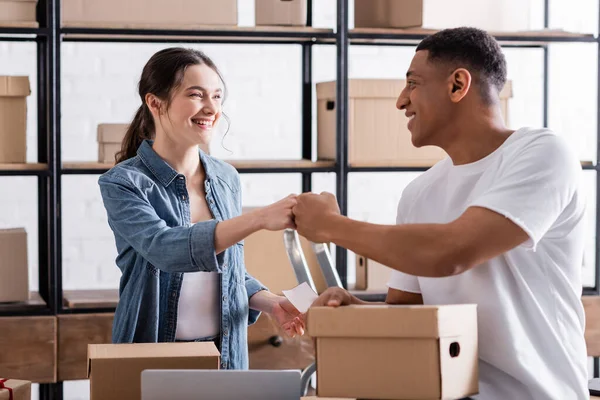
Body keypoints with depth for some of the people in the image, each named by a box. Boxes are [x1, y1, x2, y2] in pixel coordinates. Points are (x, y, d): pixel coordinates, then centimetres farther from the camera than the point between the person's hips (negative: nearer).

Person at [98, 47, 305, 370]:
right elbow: (163, 248, -29)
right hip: (152, 358, -4)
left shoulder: (227, 179, 4)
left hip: (227, 355, 5)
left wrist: (271, 303, -6)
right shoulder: (122, 183, -11)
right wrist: (260, 218, -36)